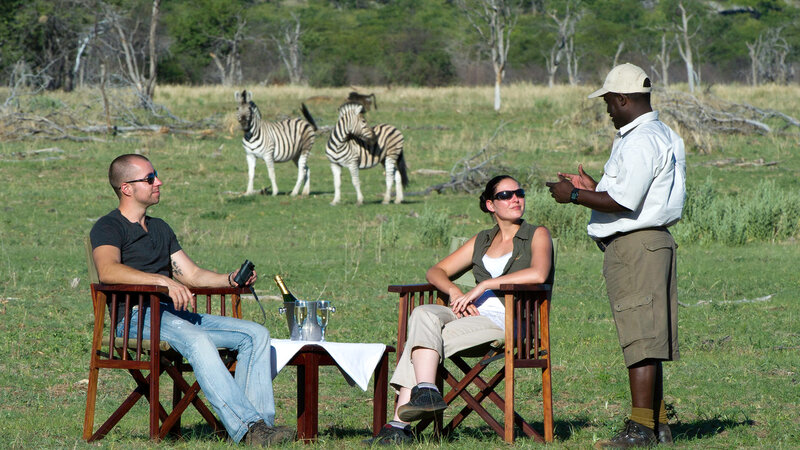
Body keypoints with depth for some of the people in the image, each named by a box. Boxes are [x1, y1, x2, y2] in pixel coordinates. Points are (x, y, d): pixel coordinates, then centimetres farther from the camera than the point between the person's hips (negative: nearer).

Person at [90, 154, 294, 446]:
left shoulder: (160, 229, 29)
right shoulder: (108, 227, 1)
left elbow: (192, 275, 27)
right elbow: (108, 271, -20)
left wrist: (230, 279, 6)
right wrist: (164, 281, -29)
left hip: (175, 313, 8)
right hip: (137, 316, -8)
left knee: (256, 334, -9)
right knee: (196, 340, -38)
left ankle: (260, 423, -22)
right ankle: (246, 427, -44)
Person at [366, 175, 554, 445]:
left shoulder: (537, 235, 7)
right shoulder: (482, 241, 24)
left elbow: (539, 274, -15)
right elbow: (436, 271, 21)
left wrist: (484, 285, -13)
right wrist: (456, 293, -3)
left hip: (514, 322, -6)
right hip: (477, 316, 6)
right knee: (424, 314, -25)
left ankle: (401, 422, -33)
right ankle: (425, 390, -40)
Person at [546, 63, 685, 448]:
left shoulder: (640, 142, -16)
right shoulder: (662, 136, 18)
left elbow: (624, 202, -22)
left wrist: (574, 196, -11)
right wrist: (593, 188, 22)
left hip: (635, 245, -11)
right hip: (652, 242, 11)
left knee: (639, 337, -10)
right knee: (647, 340, 12)